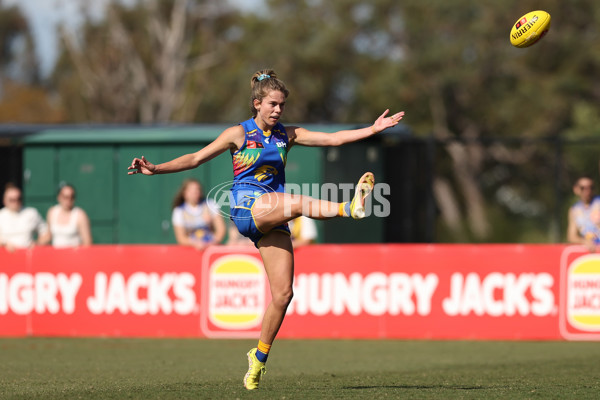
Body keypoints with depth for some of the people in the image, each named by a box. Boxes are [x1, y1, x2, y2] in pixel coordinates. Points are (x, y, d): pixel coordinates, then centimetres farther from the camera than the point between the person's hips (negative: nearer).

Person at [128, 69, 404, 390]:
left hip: (273, 219, 4)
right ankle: (349, 207, -57)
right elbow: (196, 159, 4)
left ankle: (259, 357, 8)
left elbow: (333, 138, 10)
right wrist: (156, 169, -6)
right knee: (298, 201, -34)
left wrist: (373, 129, 1)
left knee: (283, 293, -4)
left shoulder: (287, 135, 14)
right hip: (245, 206, -4)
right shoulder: (239, 134, 4)